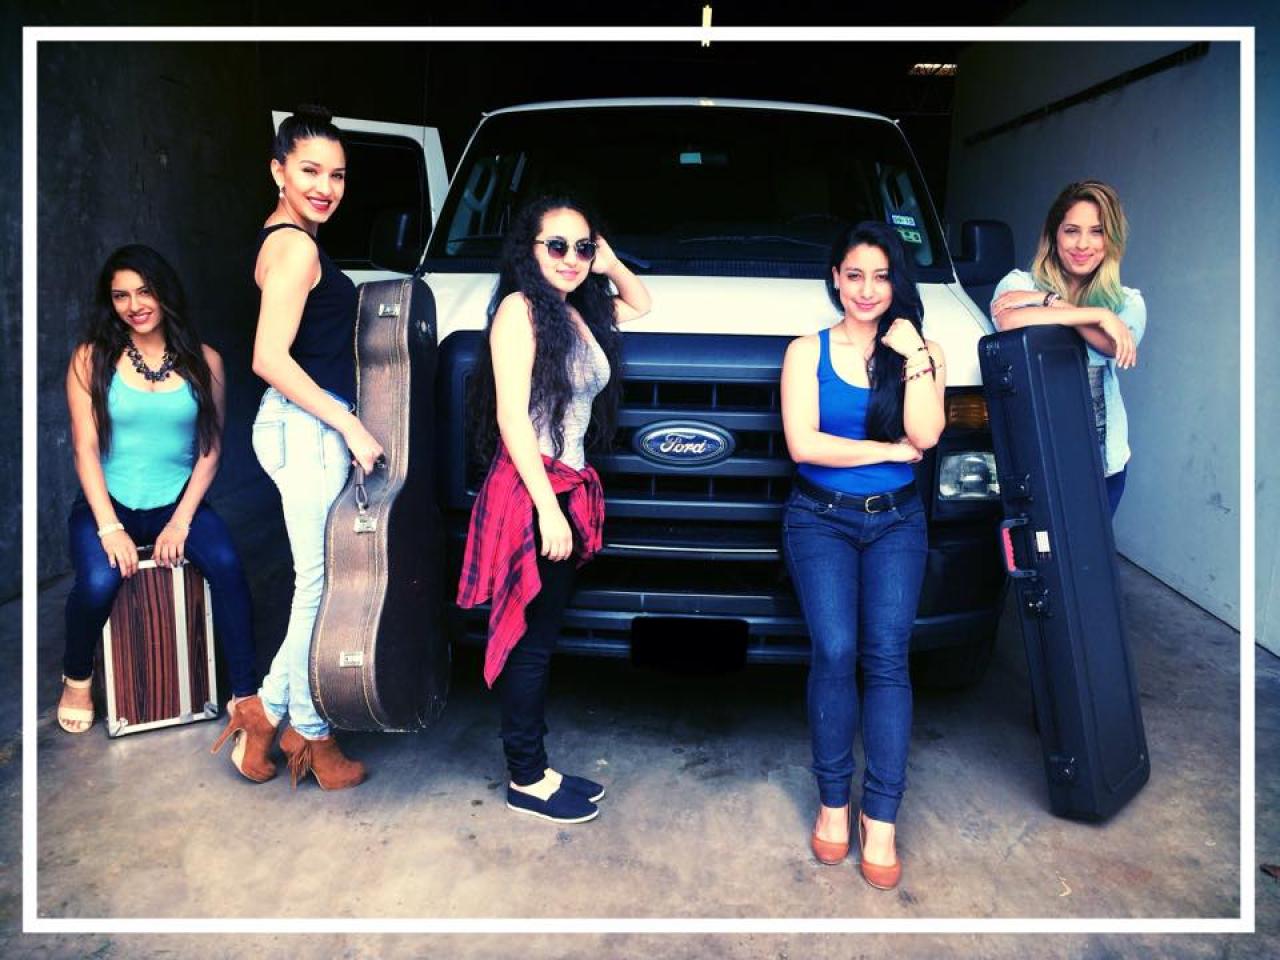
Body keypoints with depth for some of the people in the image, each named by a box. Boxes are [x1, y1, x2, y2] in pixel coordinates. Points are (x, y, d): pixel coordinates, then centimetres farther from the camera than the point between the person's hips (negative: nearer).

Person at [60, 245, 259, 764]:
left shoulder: (203, 361, 2)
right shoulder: (91, 359, 1)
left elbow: (210, 448, 1)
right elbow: (85, 447, -3)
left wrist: (182, 521, -9)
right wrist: (109, 527, -13)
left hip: (178, 503, 0)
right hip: (108, 503, 0)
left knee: (227, 565, -29)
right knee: (99, 583, -28)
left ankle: (245, 698, -21)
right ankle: (77, 677, 7)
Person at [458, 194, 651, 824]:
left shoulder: (581, 312, 14)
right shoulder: (520, 308, -9)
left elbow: (640, 304, 34)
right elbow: (512, 417, -15)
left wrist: (610, 265, 13)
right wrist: (548, 507, -18)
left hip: (567, 490, 8)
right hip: (531, 493, -8)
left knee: (541, 639, 13)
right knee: (530, 641, -1)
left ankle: (534, 768, 23)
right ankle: (527, 780, 12)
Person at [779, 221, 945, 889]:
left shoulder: (922, 351, 8)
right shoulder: (808, 352, 3)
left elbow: (925, 436, -7)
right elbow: (802, 444, -9)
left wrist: (913, 357, -10)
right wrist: (889, 450, -6)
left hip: (895, 522, 1)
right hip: (820, 520, -1)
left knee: (887, 655, -10)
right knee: (835, 651, -14)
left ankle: (880, 821, -5)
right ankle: (833, 801, 2)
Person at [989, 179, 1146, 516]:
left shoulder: (1127, 302, 9)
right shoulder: (1018, 283, -1)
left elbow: (1116, 344, -15)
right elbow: (1009, 321, -26)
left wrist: (1048, 301, -17)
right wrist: (1097, 315, -20)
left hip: (1102, 455, 3)